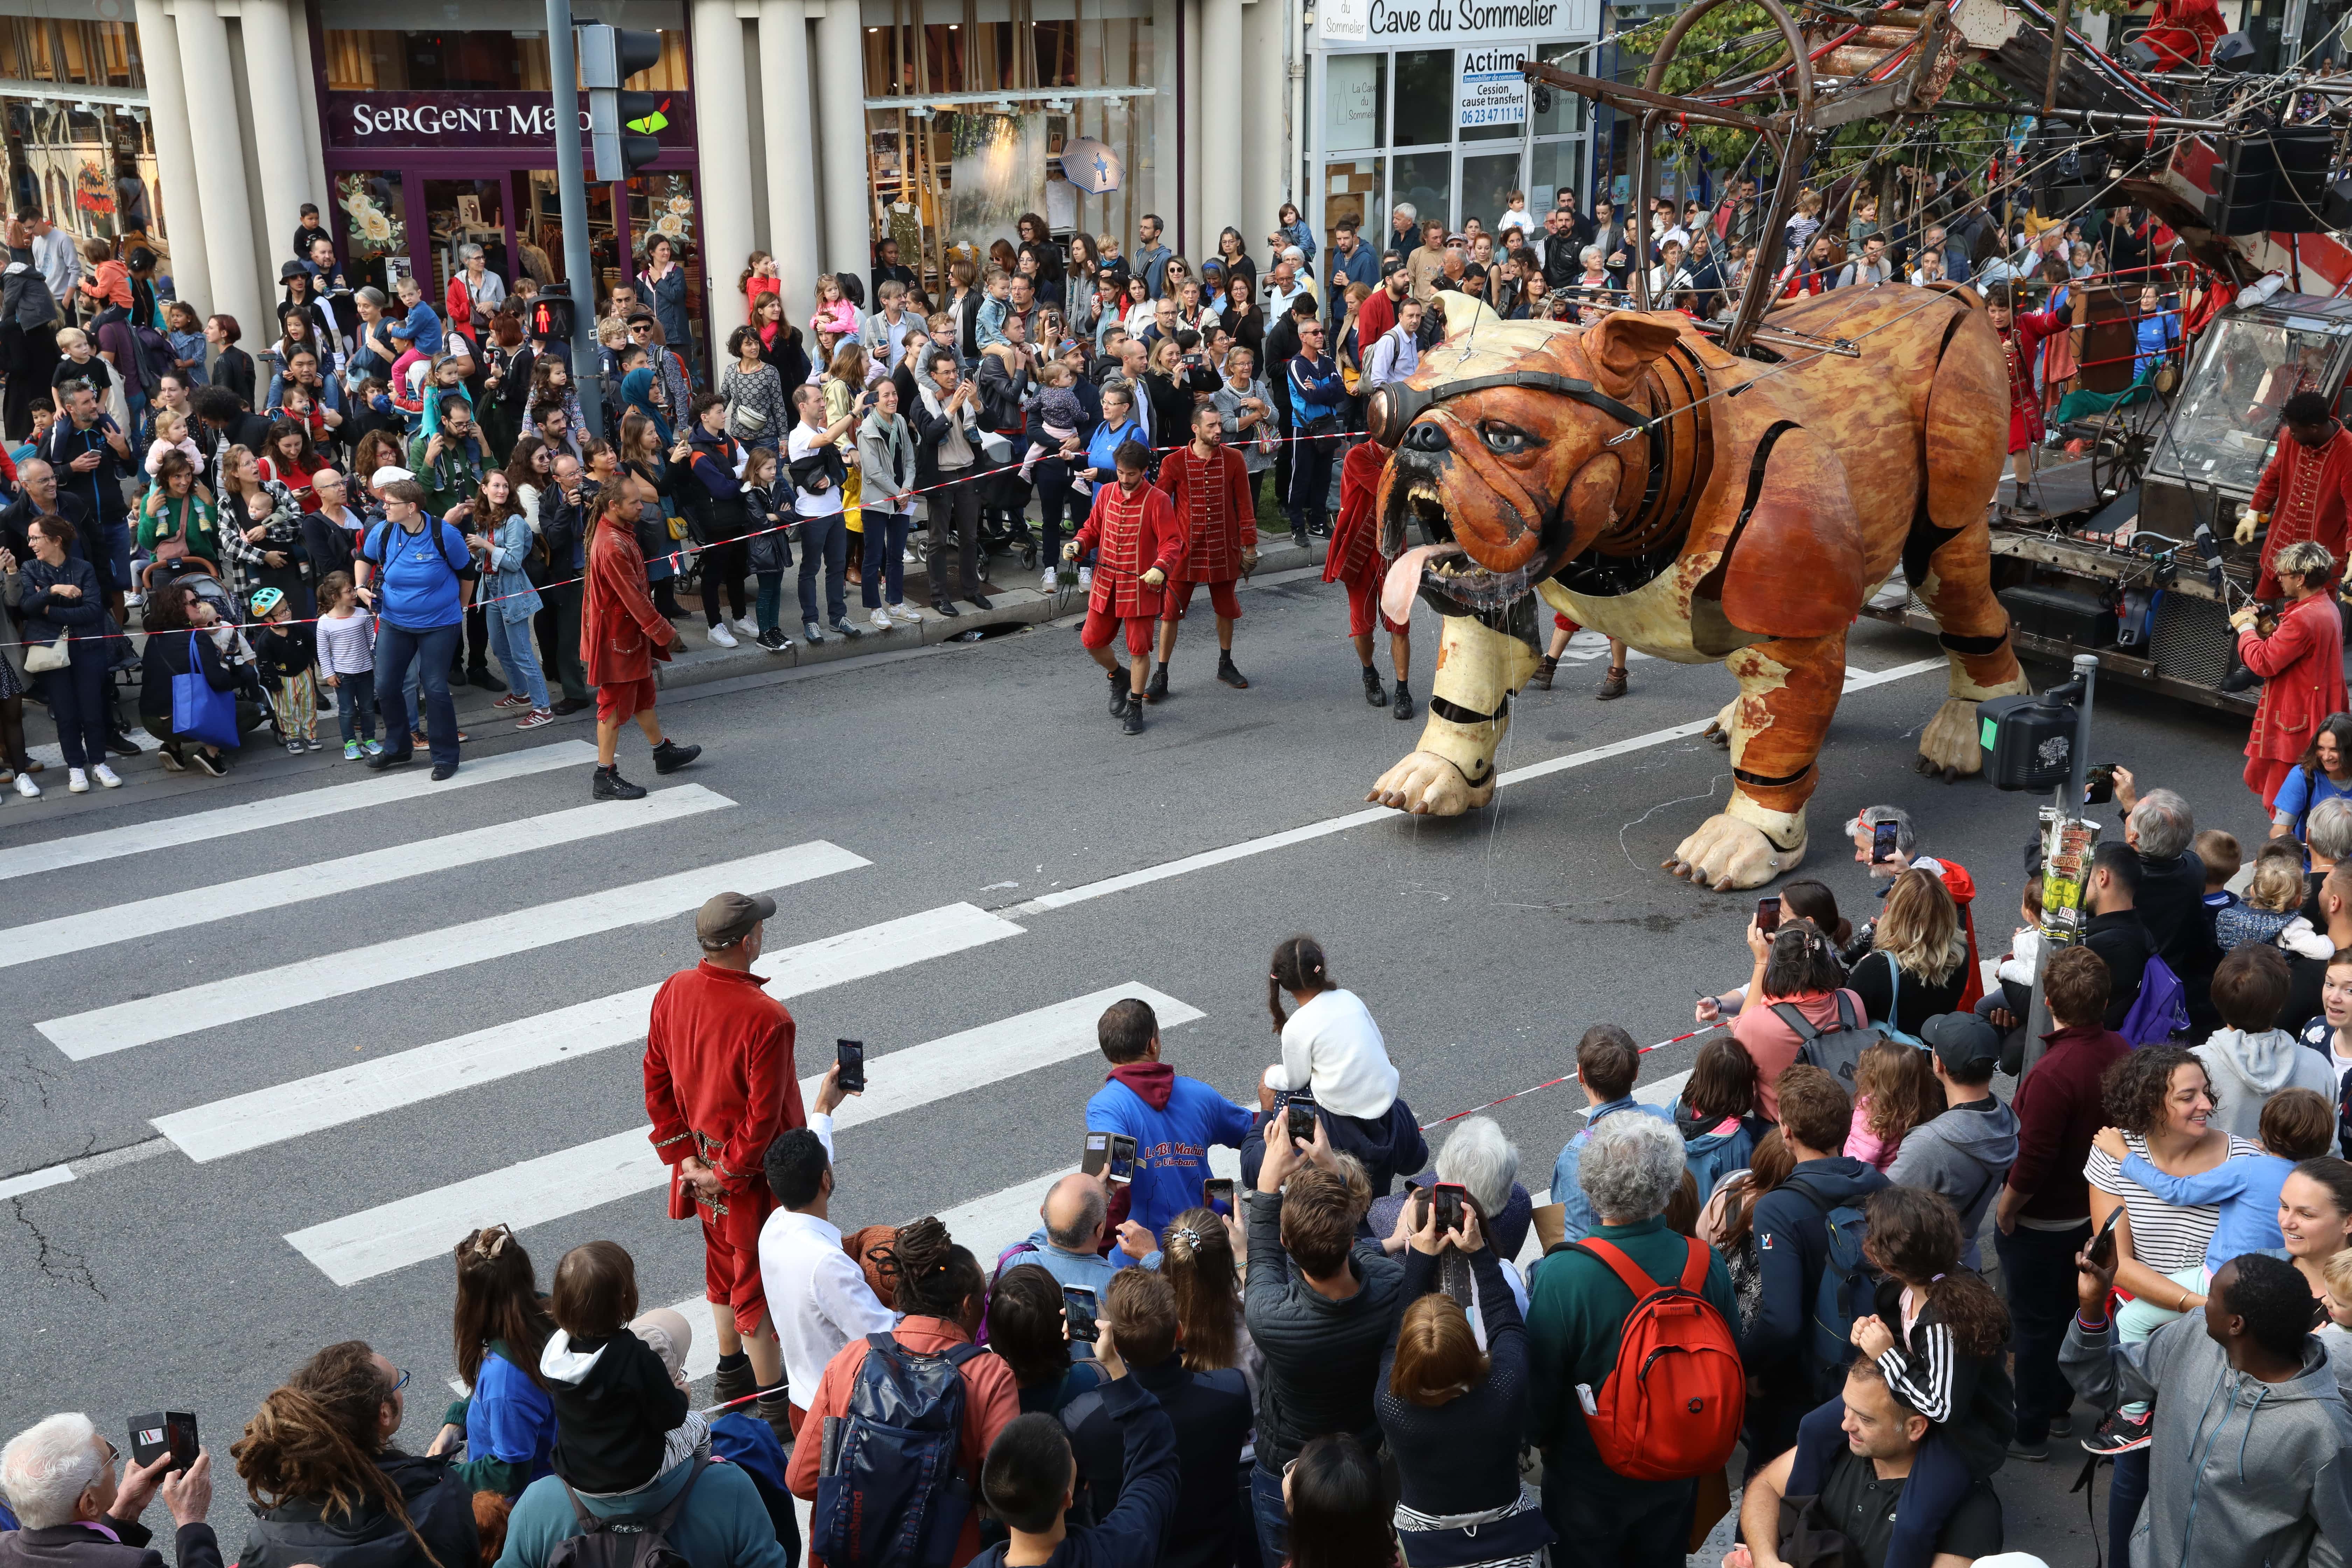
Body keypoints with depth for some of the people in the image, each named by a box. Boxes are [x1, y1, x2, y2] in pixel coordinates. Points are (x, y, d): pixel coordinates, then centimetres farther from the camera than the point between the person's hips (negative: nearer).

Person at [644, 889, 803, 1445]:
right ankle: (773, 1402, 25)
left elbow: (656, 1082, 0)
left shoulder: (673, 993, -9)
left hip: (702, 1162, 7)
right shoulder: (767, 1019, -30)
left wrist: (684, 1155, 4)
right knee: (758, 1281, 9)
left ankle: (731, 1373, 45)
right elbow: (764, 1116, -26)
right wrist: (726, 1173, -13)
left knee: (724, 1265, 26)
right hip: (753, 1174, -7)